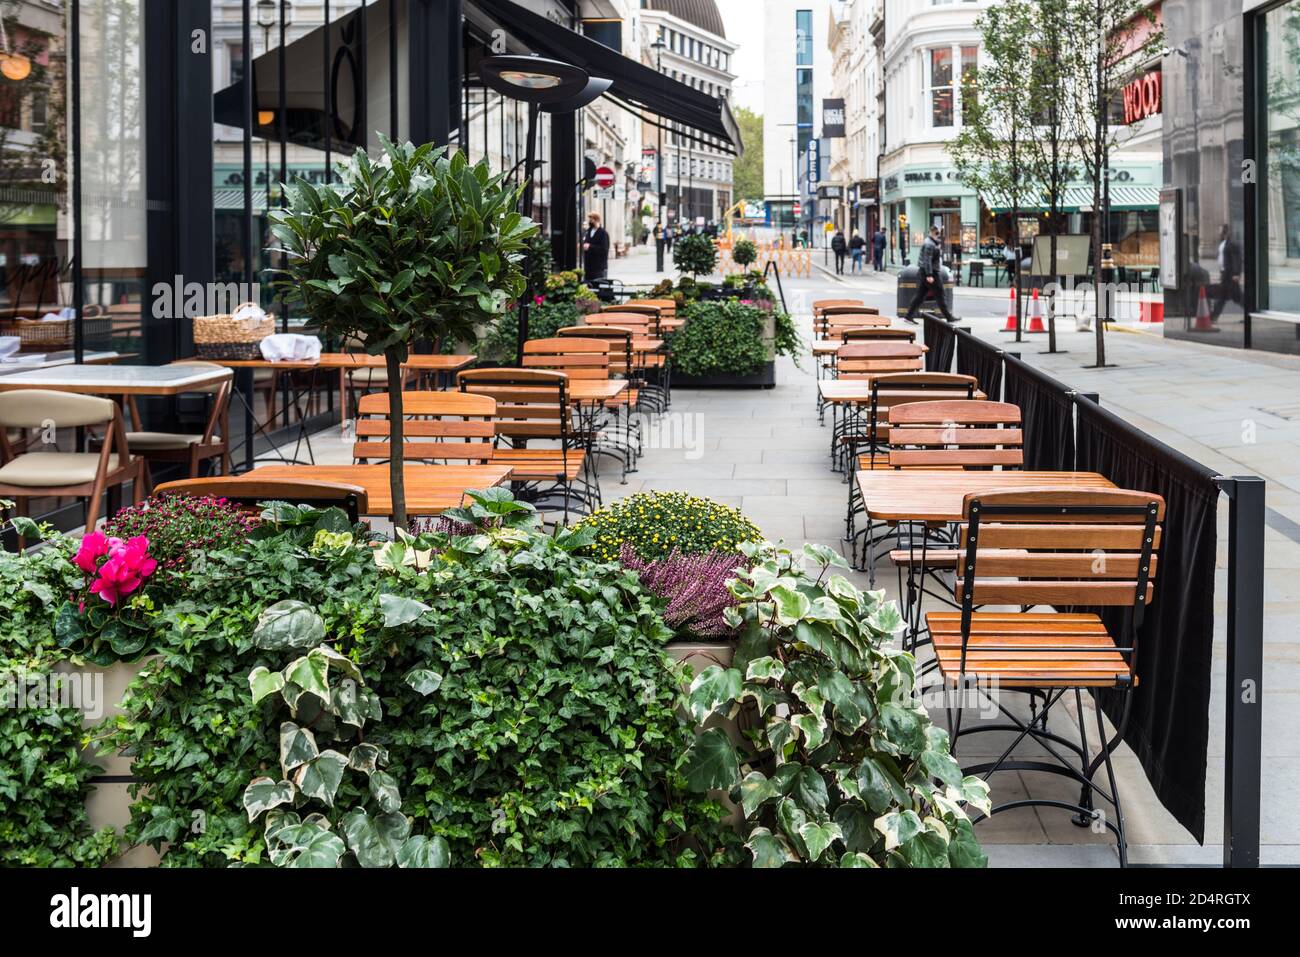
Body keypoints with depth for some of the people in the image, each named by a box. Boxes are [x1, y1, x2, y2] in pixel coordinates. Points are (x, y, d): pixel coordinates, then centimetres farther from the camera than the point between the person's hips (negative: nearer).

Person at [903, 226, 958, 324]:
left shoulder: (934, 243, 17)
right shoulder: (929, 244, -17)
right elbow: (927, 260, -23)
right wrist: (929, 275, -27)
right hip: (931, 273, -10)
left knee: (920, 295, 9)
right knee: (940, 295, -3)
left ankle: (909, 316, 8)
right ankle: (948, 317, 3)